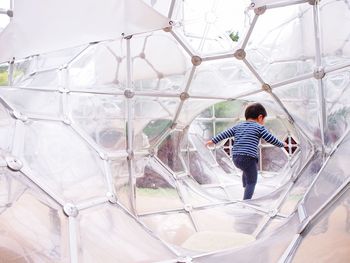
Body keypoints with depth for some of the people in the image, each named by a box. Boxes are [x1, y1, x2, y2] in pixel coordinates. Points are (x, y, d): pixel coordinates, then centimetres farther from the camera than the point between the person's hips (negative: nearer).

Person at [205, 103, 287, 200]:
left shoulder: (238, 126, 17)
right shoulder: (259, 127, 1)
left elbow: (225, 134, 18)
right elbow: (271, 139, 3)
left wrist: (213, 141, 26)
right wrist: (282, 144, 20)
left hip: (235, 158, 7)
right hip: (248, 158, -7)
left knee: (247, 170, 35)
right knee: (252, 181, 3)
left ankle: (245, 186, 34)